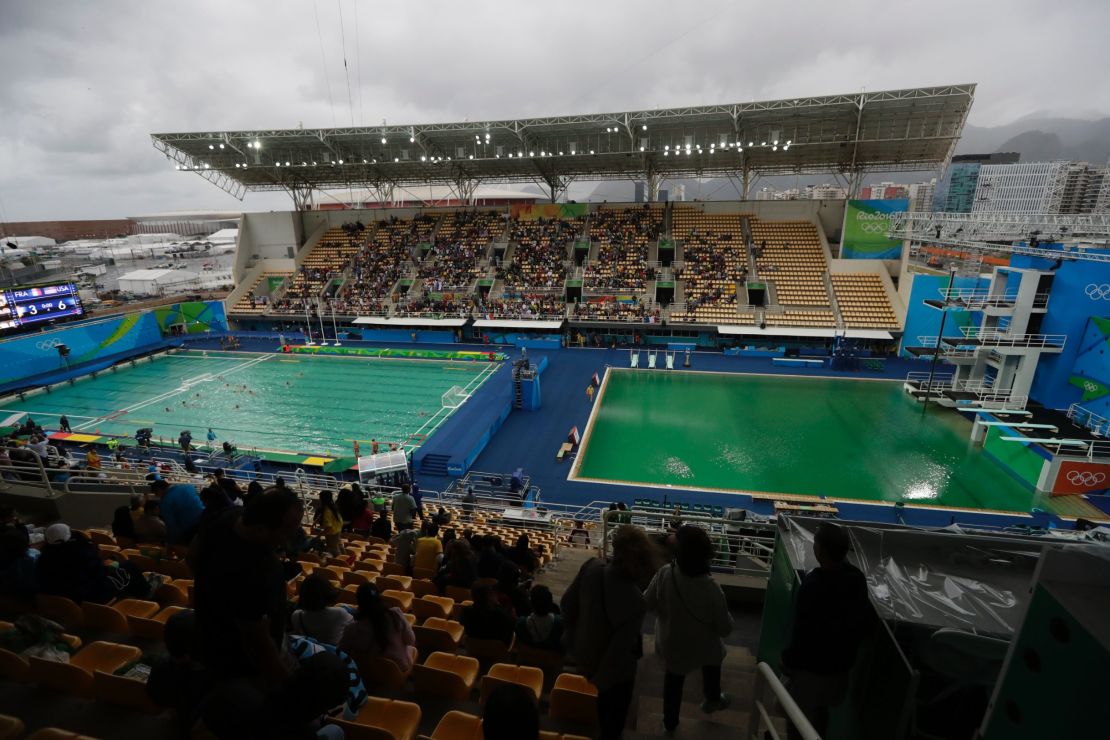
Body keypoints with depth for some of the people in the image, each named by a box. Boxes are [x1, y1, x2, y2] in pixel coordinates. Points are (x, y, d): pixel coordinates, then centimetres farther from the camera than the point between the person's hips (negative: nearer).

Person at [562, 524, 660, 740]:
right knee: (613, 717, 28)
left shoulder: (592, 567, -26)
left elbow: (567, 603, -11)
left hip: (583, 654, 6)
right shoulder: (635, 602, -40)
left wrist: (573, 638, 6)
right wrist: (599, 682, -10)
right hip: (615, 672, -5)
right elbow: (618, 652, -28)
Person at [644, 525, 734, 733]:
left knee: (673, 678, 29)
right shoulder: (711, 589, -34)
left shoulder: (665, 574, -30)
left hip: (671, 644, 1)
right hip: (703, 647, -1)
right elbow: (725, 628, -21)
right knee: (713, 658, 35)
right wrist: (726, 618, 2)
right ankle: (712, 700, 59)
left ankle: (670, 721, 50)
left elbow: (647, 603, -14)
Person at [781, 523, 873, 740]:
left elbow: (804, 630, -27)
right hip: (840, 663, 7)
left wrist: (789, 659, -11)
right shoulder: (856, 577, -9)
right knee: (821, 711, 28)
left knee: (800, 718, 15)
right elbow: (867, 618, 5)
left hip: (811, 665, -7)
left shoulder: (814, 584, -33)